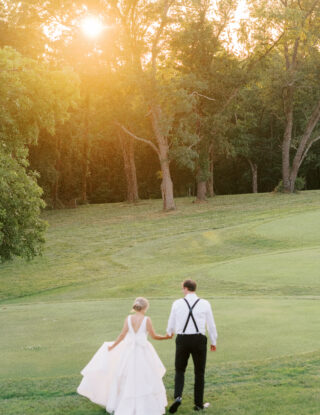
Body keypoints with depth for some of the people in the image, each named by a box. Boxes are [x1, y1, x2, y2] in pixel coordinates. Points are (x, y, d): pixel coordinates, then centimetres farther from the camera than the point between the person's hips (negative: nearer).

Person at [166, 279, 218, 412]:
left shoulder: (177, 304, -4)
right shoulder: (205, 304, -4)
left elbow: (171, 324, 6)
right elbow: (211, 324, 2)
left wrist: (170, 332, 31)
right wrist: (214, 342, 16)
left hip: (182, 340, 0)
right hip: (199, 340, 0)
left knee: (179, 370, 15)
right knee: (199, 373, 15)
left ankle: (178, 396, -8)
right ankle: (199, 404, 20)